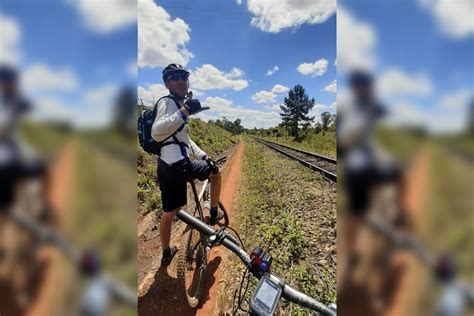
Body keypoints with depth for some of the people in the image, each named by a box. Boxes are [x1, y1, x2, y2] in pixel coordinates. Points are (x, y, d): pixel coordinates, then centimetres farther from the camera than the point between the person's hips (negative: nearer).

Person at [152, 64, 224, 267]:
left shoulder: (179, 105, 25)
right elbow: (157, 133, -24)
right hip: (179, 166, -9)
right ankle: (214, 215, 30)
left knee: (169, 212, 20)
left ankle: (166, 253, 40)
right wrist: (184, 112, -32)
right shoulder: (167, 102, -6)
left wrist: (203, 155, 19)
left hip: (166, 168, 9)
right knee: (215, 173, 15)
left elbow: (185, 139, 29)